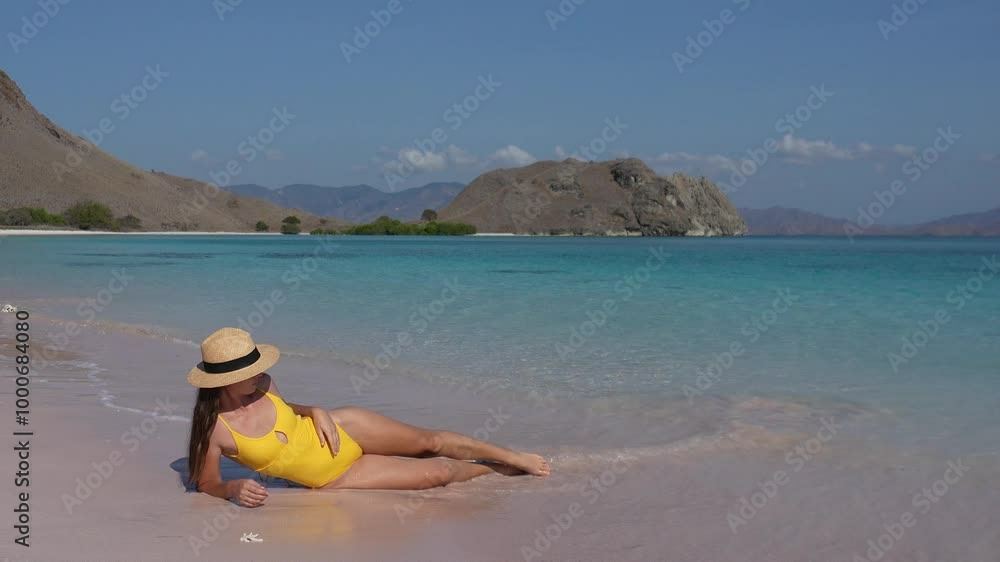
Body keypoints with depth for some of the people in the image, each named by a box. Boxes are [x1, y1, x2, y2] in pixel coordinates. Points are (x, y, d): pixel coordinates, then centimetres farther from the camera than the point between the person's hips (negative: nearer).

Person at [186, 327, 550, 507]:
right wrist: (234, 489, -35)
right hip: (332, 478, -3)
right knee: (438, 473, -7)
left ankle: (512, 457, 25)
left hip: (340, 431, 3)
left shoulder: (261, 384, -11)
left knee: (430, 441, 2)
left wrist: (315, 412, -10)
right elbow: (206, 483, -13)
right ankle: (494, 470, 24)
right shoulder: (212, 427, -24)